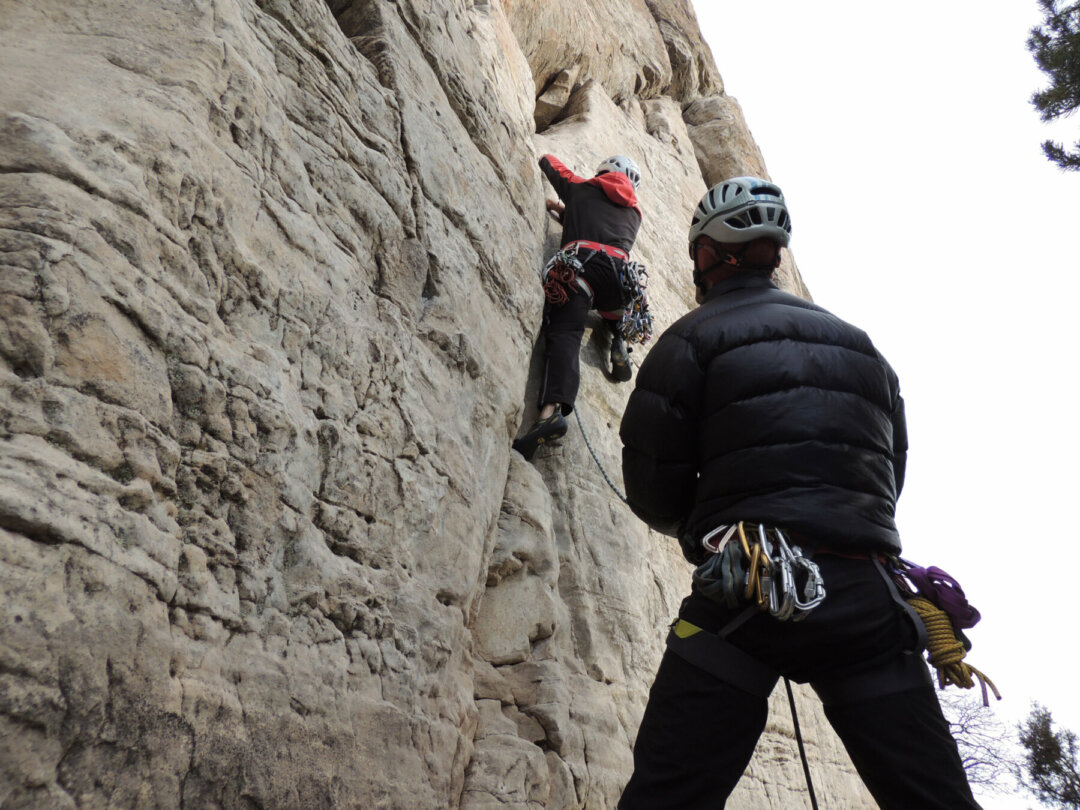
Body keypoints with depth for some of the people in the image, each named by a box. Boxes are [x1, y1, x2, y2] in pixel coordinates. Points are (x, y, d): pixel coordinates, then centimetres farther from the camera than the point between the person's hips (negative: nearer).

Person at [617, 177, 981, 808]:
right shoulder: (860, 345, 20)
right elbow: (892, 477, 22)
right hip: (868, 600, 6)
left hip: (746, 596, -5)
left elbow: (653, 487, -2)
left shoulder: (693, 338, 2)